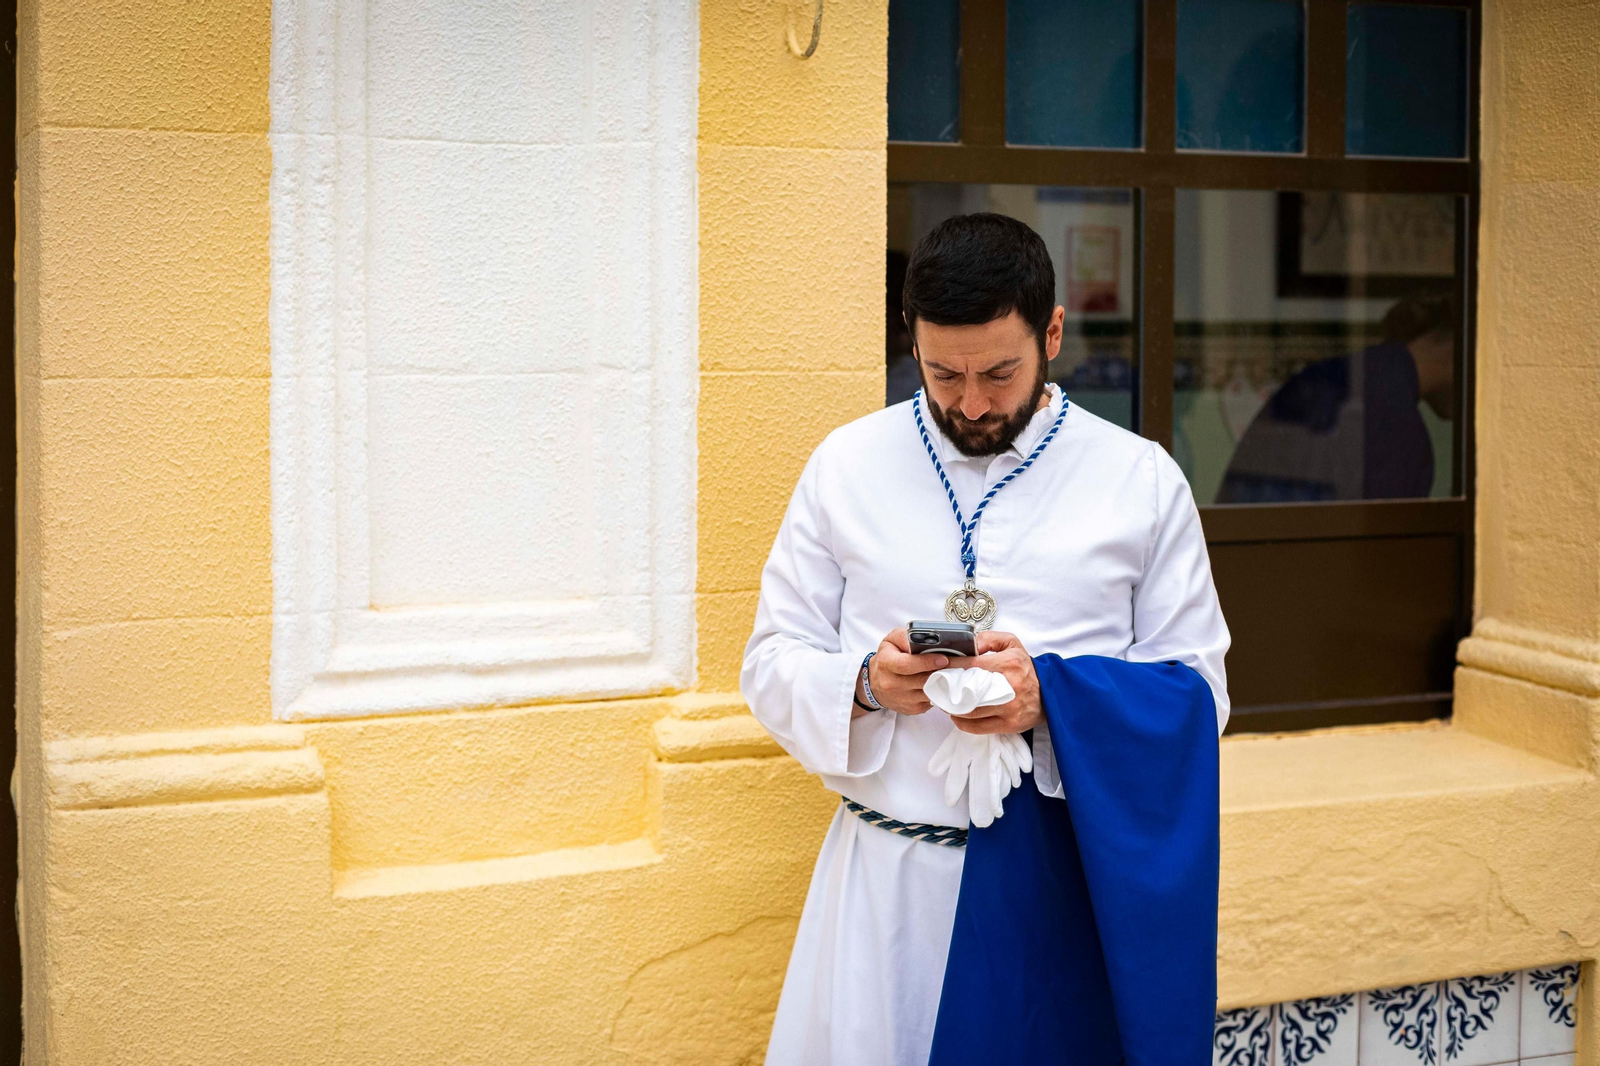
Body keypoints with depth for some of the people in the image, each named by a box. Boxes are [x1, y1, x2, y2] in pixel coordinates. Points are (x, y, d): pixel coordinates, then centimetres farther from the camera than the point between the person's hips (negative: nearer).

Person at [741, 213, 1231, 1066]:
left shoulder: (1143, 481, 1)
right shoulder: (847, 465, 4)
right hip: (887, 878, 1)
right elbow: (772, 664, 6)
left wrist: (1053, 699, -17)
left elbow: (1195, 695, 0)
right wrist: (864, 684, -15)